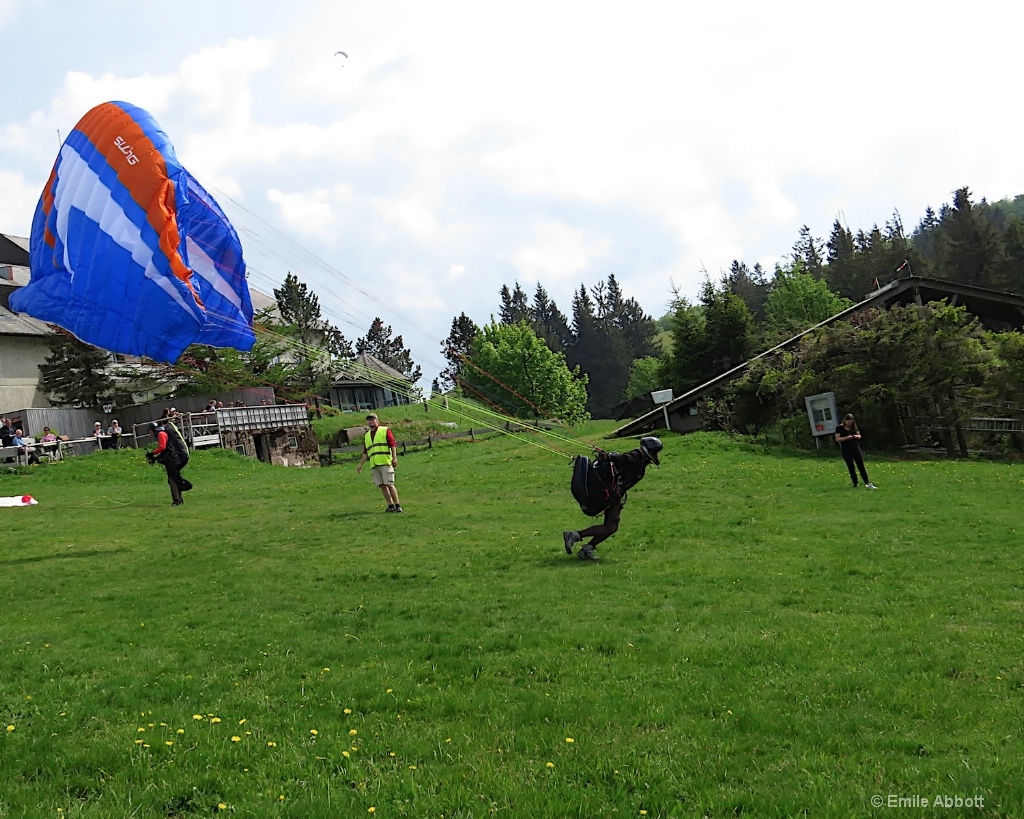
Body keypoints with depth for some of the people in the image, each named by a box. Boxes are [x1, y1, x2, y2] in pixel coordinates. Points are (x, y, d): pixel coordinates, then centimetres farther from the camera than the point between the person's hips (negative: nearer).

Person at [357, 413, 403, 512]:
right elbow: (365, 452, 23)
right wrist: (360, 464, 15)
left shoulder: (385, 430, 5)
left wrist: (394, 457, -15)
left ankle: (397, 506, -6)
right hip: (374, 465, 5)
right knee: (382, 486, 2)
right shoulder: (366, 436, 22)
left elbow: (393, 444, -4)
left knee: (389, 484, -10)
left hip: (385, 463, -5)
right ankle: (390, 506, 7)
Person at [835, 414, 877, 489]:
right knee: (851, 467, 4)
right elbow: (837, 439, -7)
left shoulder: (854, 427, 7)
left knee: (861, 466, -2)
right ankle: (855, 484, 10)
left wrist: (857, 436, -8)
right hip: (846, 450, -3)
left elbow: (859, 436, 16)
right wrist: (846, 438, -20)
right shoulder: (839, 428, -4)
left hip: (855, 448, 3)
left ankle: (867, 483, -4)